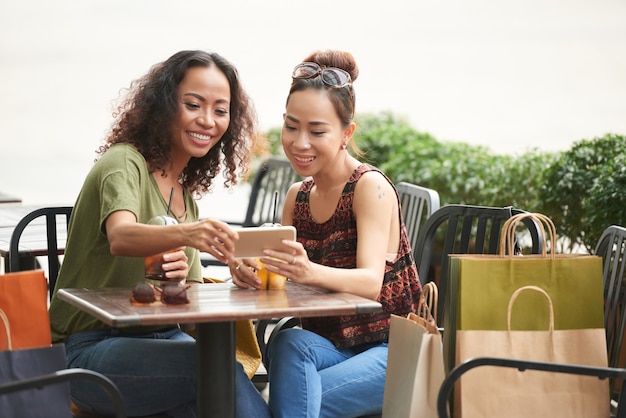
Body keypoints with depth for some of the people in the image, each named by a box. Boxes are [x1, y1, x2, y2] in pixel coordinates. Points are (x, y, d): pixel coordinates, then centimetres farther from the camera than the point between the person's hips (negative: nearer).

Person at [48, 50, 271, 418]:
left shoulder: (186, 192, 16)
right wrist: (185, 235, -50)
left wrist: (182, 274, -6)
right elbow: (120, 238, -30)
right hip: (92, 348, -6)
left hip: (161, 339, 6)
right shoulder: (124, 162, -7)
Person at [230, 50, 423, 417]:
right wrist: (251, 273, -20)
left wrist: (310, 272, -45)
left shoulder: (370, 187, -10)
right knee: (290, 342, -29)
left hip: (392, 350, -5)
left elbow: (371, 282, -24)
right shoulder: (297, 196, 9)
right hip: (330, 344, 6)